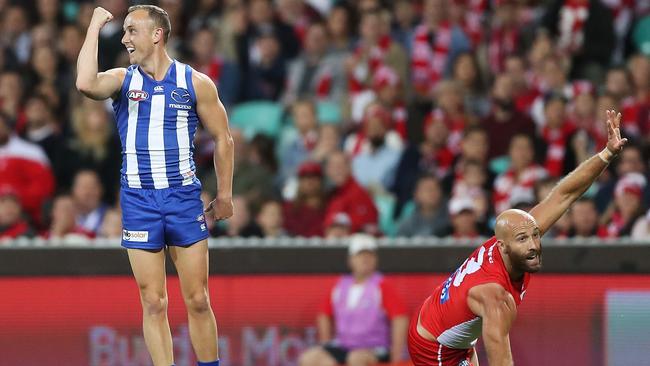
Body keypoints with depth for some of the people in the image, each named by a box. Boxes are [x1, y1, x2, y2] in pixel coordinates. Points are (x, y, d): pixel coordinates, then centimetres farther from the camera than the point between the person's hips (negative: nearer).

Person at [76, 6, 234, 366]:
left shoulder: (195, 83, 2)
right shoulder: (122, 80, 3)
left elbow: (222, 139, 9)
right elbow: (86, 83, -20)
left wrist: (224, 195, 6)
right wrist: (95, 26, -13)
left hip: (184, 199, -1)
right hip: (138, 201, 1)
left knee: (197, 301, 2)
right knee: (153, 303, 1)